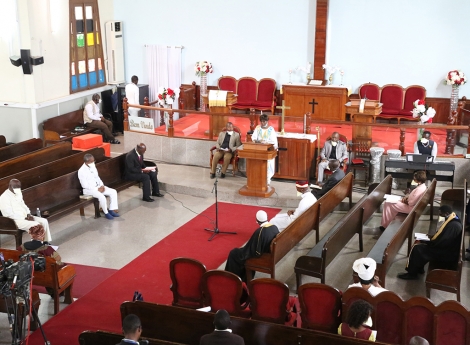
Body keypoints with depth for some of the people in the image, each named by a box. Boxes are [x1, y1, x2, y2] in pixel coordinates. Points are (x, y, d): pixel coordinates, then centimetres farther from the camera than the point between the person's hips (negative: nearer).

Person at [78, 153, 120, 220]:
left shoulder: (93, 167, 5)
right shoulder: (81, 171, -18)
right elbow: (85, 185, -19)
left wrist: (102, 185, -3)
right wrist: (97, 189, -20)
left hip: (98, 186, 8)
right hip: (89, 189, -8)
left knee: (113, 192, -7)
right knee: (102, 197, -33)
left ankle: (111, 210, -3)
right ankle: (106, 213, -11)